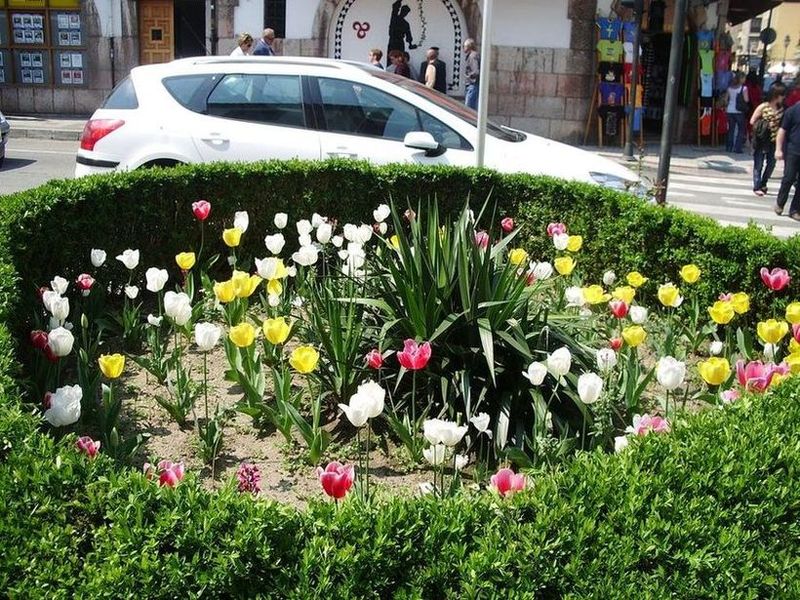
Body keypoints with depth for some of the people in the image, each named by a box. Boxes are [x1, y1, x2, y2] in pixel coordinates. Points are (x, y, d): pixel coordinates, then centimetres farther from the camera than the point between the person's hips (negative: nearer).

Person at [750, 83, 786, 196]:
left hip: (774, 140, 5)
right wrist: (764, 125, -12)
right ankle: (757, 187, 12)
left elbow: (782, 123, 13)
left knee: (771, 163, 10)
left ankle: (763, 184, 27)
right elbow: (752, 122, -5)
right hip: (762, 140, -5)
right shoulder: (763, 107, -8)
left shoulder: (780, 108, 6)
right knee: (759, 164, 2)